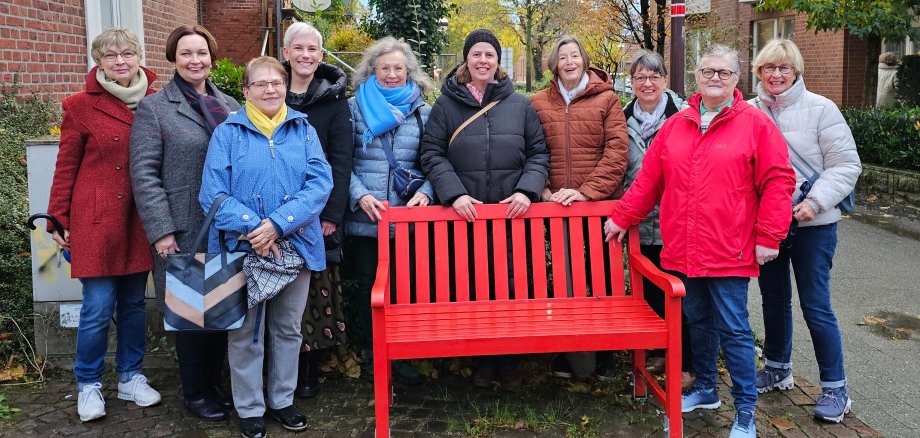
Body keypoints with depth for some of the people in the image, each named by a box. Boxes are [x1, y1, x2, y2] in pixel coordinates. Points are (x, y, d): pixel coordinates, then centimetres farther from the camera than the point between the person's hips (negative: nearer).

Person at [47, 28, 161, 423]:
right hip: (97, 221, -3)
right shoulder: (81, 106, -4)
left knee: (134, 303, 12)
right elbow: (65, 167, 0)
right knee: (98, 309, -1)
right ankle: (88, 385, 19)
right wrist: (59, 221, -1)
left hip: (139, 221, 3)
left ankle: (131, 377, 28)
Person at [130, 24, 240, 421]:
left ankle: (214, 382, 27)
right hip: (184, 231, -4)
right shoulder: (154, 108, -3)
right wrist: (161, 231, -14)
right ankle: (194, 393, 20)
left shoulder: (230, 106, 11)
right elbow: (144, 174, -8)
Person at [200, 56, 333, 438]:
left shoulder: (304, 130, 4)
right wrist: (252, 228, -21)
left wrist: (277, 224, -19)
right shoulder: (228, 133, 0)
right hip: (243, 249, -2)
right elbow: (213, 193, -9)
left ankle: (282, 401, 31)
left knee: (288, 330, 14)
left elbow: (320, 184, -8)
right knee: (246, 333, 7)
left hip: (295, 247, 2)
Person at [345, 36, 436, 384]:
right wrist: (360, 195, -13)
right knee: (367, 286, 7)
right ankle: (371, 355, 20)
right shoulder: (356, 107, 4)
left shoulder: (422, 112, 9)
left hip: (407, 216, 1)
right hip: (364, 217, -1)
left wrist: (425, 191, -11)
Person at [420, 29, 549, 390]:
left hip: (512, 213, 1)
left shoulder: (520, 105, 8)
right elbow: (432, 154, 0)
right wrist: (454, 194, -13)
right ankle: (482, 361, 18)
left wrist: (527, 190, -9)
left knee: (511, 286, 4)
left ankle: (509, 361, 18)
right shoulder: (447, 104, 5)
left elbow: (538, 154, 8)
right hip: (465, 212, -1)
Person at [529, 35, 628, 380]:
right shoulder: (538, 104, 9)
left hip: (600, 203, -1)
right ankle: (572, 357, 15)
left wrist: (587, 191, -13)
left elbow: (617, 151, -5)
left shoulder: (606, 99, 3)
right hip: (557, 207, 1)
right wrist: (545, 191, -8)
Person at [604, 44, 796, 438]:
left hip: (729, 253, -4)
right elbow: (648, 179, 12)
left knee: (733, 330, 0)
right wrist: (622, 217, 12)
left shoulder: (756, 124, -3)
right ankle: (704, 389, 36)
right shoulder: (675, 125, 10)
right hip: (683, 251, 5)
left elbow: (778, 182, -6)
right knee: (698, 321, 18)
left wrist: (768, 237, -10)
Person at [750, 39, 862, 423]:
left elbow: (846, 165, -9)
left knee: (816, 306, -2)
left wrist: (815, 202, -20)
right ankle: (777, 369, 36)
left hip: (812, 226, -4)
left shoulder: (820, 109, -8)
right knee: (774, 300, 17)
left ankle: (835, 388, 12)